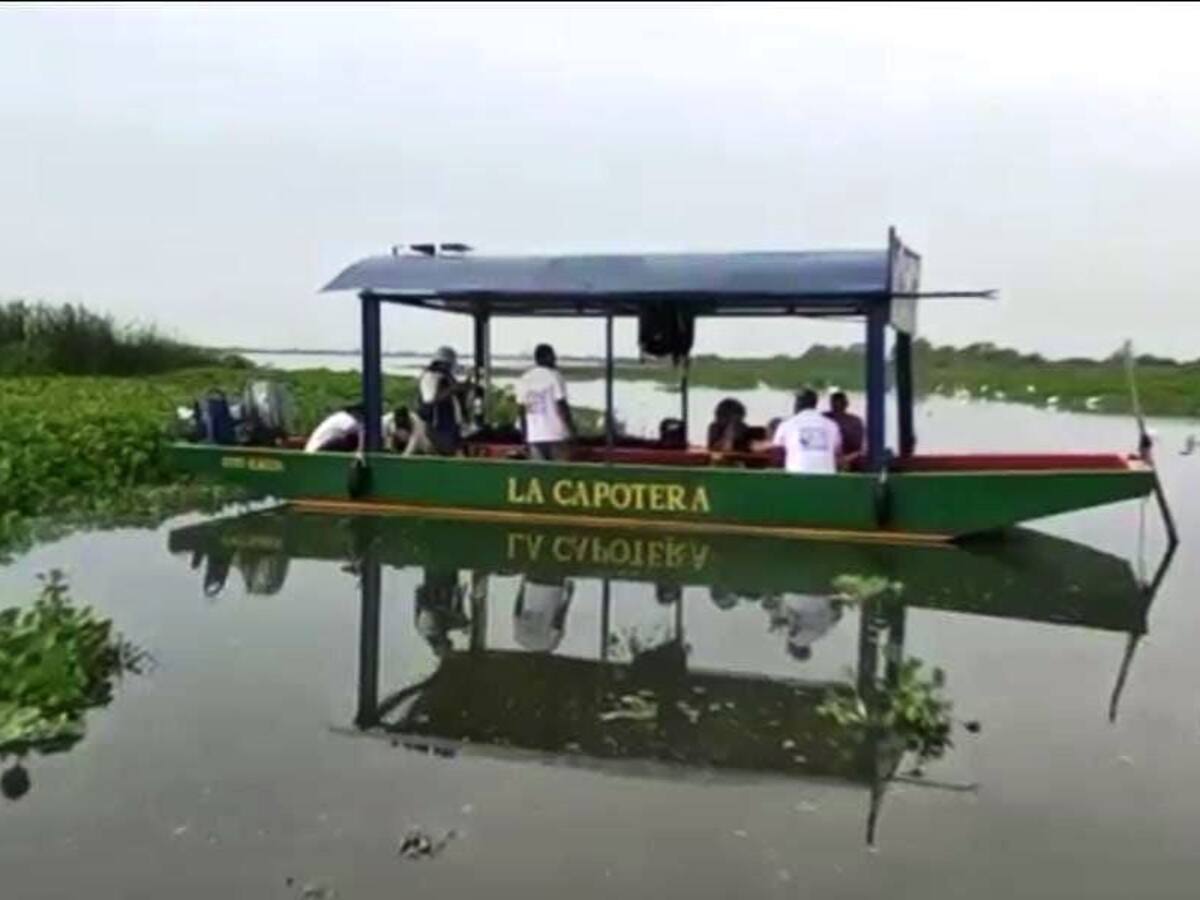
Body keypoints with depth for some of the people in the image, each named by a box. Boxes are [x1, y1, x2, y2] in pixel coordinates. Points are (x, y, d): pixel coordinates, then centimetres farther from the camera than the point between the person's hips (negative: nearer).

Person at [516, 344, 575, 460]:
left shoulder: (525, 379, 9)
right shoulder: (554, 376, -6)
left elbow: (522, 409, 9)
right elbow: (561, 405, -11)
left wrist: (524, 435, 15)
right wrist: (572, 428, -5)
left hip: (533, 436, 5)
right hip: (555, 434, -5)